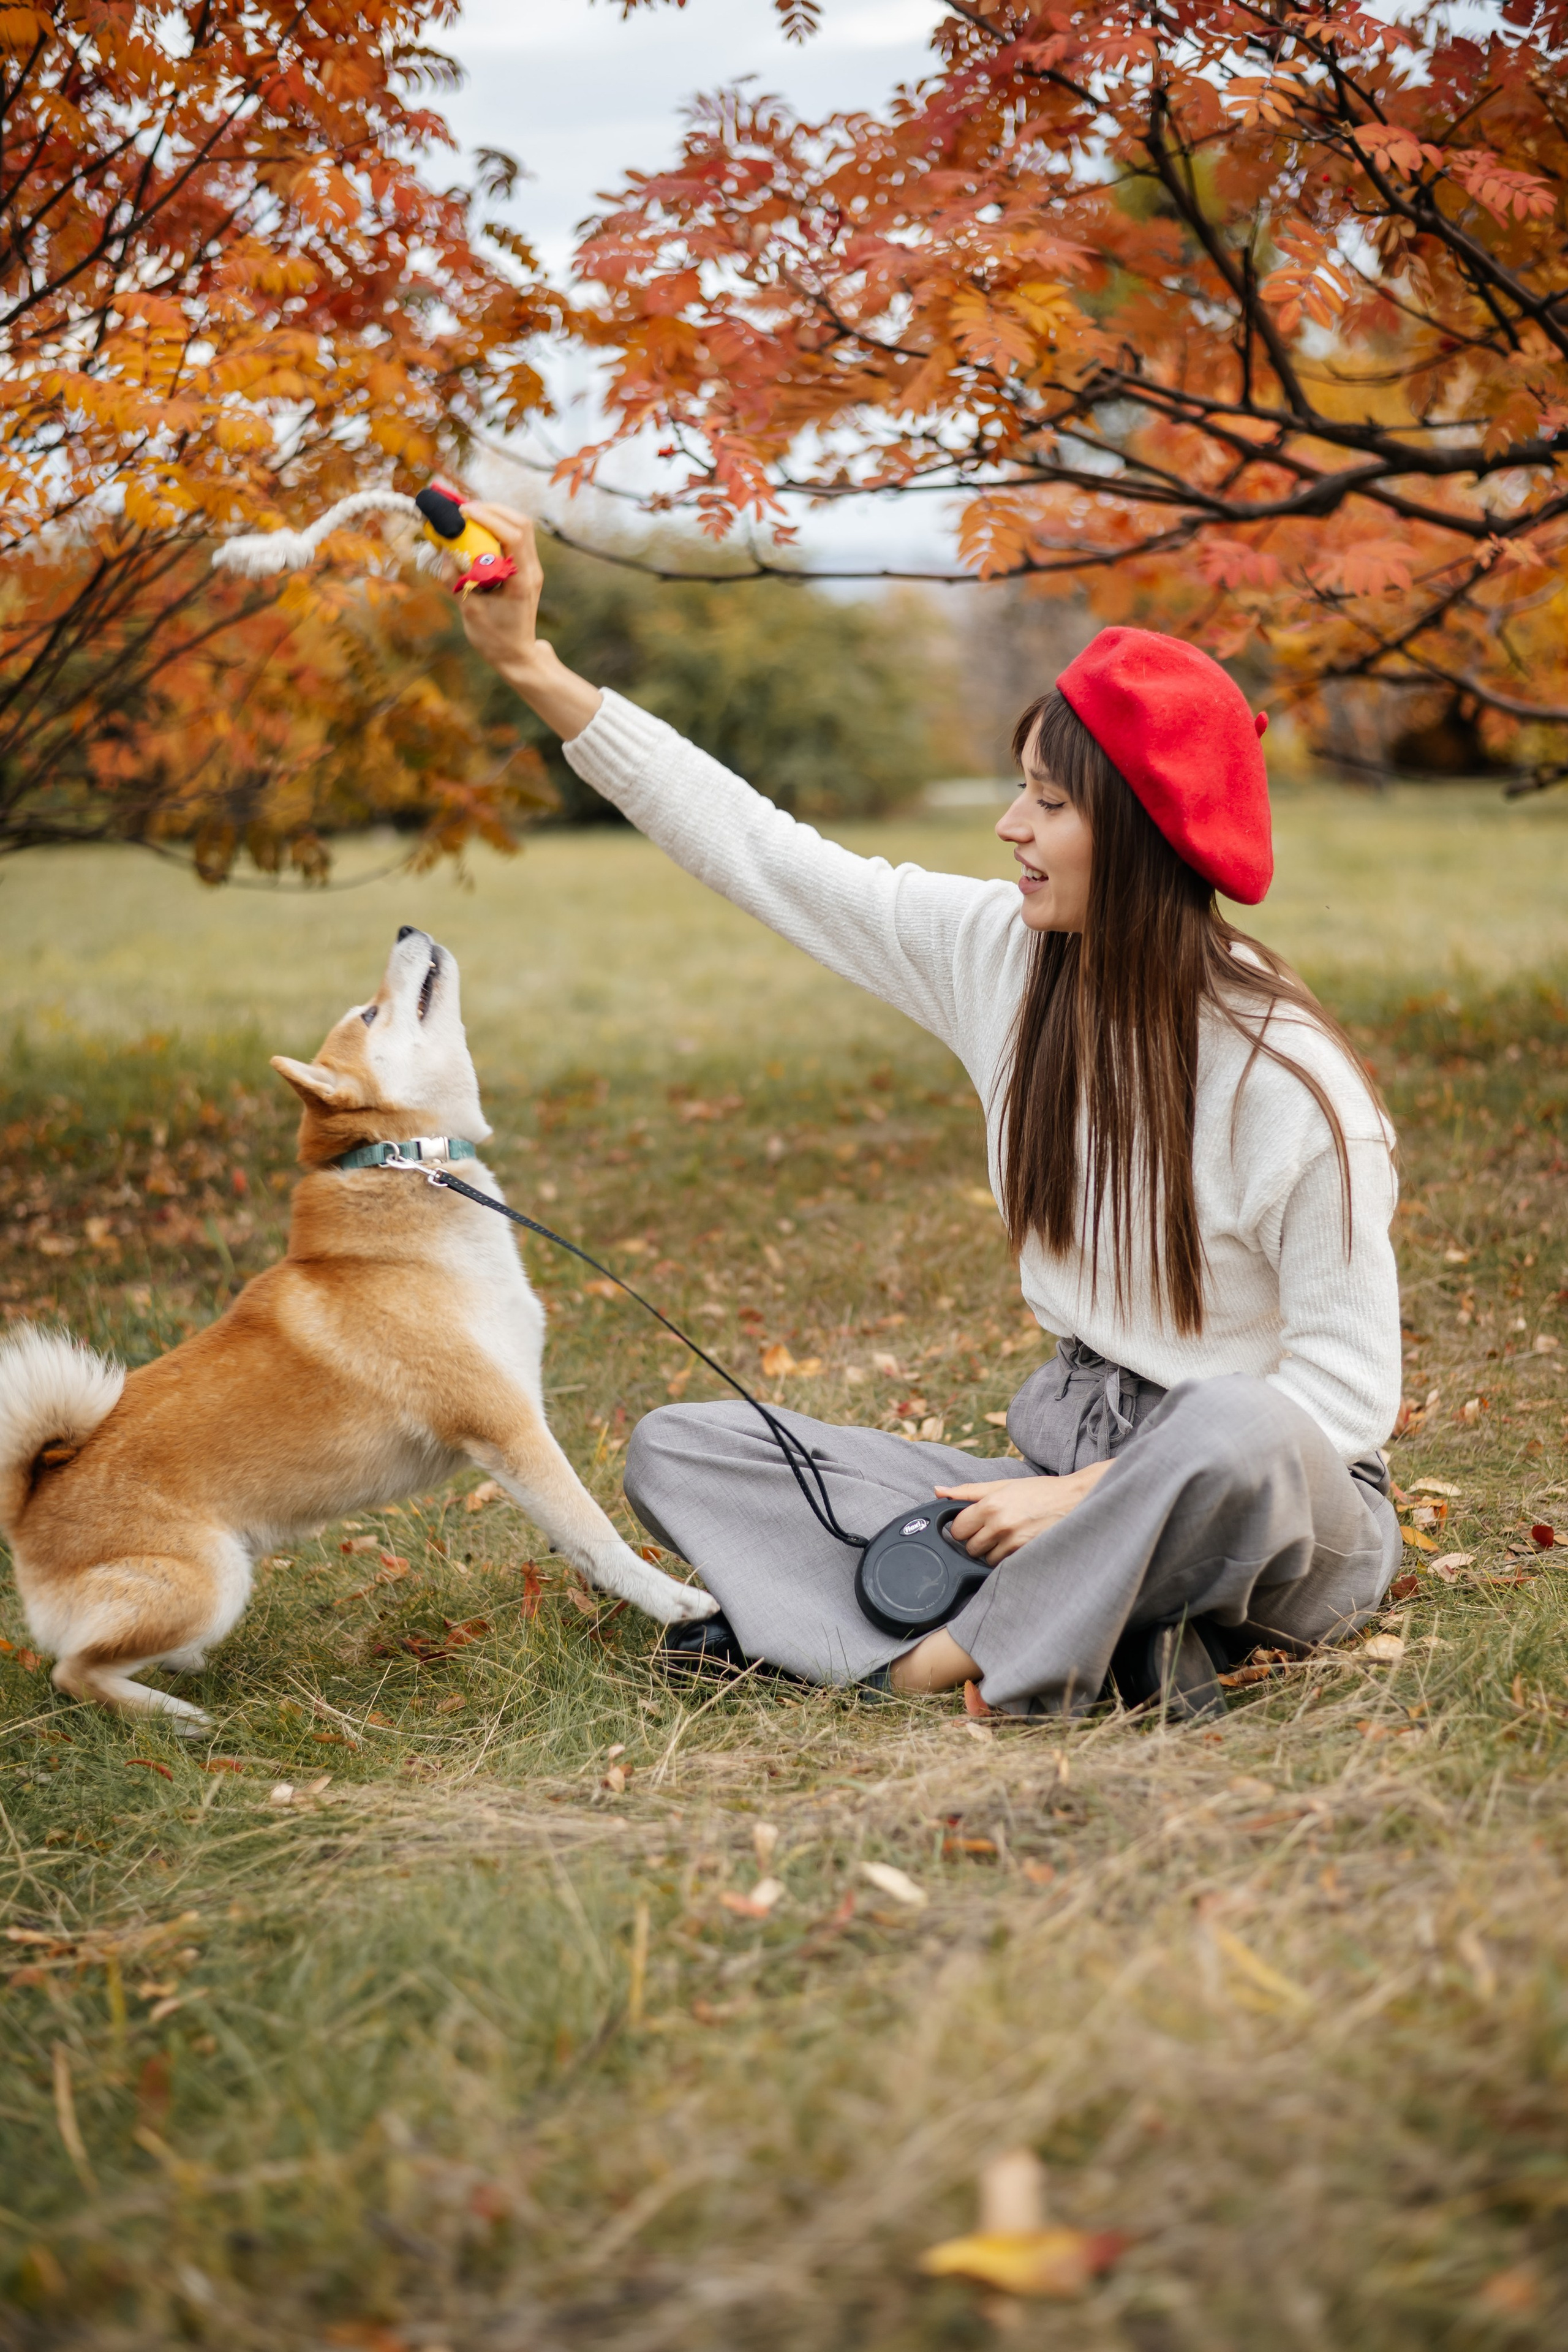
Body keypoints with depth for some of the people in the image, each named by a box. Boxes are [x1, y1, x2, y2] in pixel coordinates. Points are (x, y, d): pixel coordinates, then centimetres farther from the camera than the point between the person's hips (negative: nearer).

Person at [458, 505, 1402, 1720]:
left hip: (1275, 1508, -6)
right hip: (1072, 1470, 6)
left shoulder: (1289, 1083, -19)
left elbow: (1348, 1388, -16)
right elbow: (757, 849, 2)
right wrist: (531, 666, 0)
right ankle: (1094, 1621, -20)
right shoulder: (1002, 953, -3)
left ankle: (949, 1652, -21)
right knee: (677, 1448, -5)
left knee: (1238, 1427, -43)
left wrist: (1079, 1490, -21)